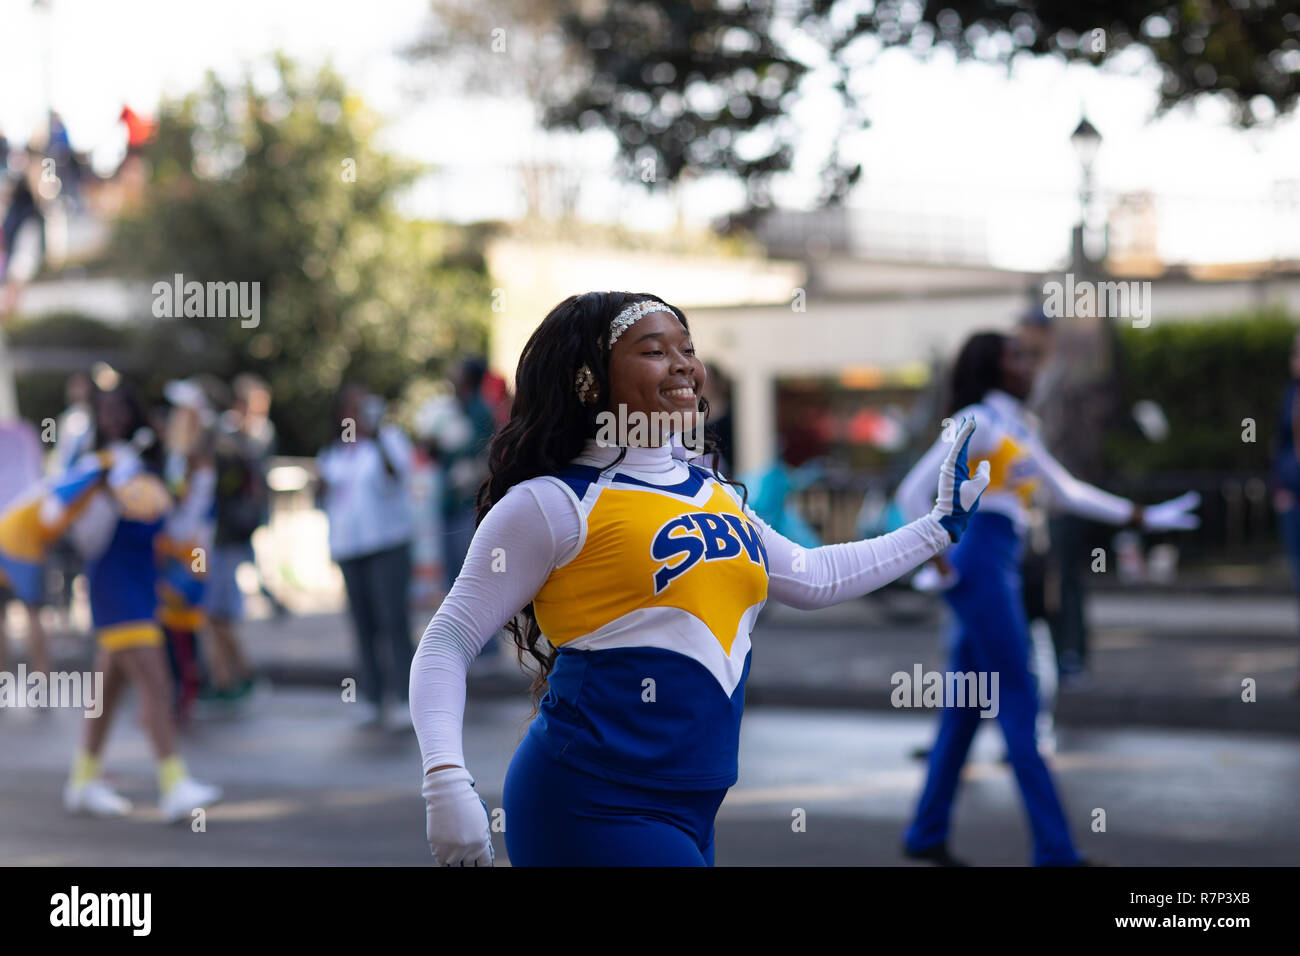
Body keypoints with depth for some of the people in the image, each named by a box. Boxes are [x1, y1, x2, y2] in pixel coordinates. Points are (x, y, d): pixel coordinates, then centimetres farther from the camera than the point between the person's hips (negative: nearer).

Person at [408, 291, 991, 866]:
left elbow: (813, 578, 29)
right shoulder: (553, 504, -7)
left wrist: (940, 526, 31)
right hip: (592, 806, -7)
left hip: (691, 812, 7)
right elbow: (447, 643, -8)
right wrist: (446, 781, -21)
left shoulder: (715, 494, 14)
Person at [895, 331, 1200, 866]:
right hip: (979, 567, -9)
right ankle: (1054, 850, -6)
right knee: (1019, 706, -8)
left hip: (1002, 571, 9)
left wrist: (1140, 517, 18)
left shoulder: (1016, 430, 19)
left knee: (966, 707, 12)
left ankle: (927, 834, 19)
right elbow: (913, 492, -14)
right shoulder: (979, 423, -9)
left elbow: (1067, 492, 24)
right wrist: (940, 563, -15)